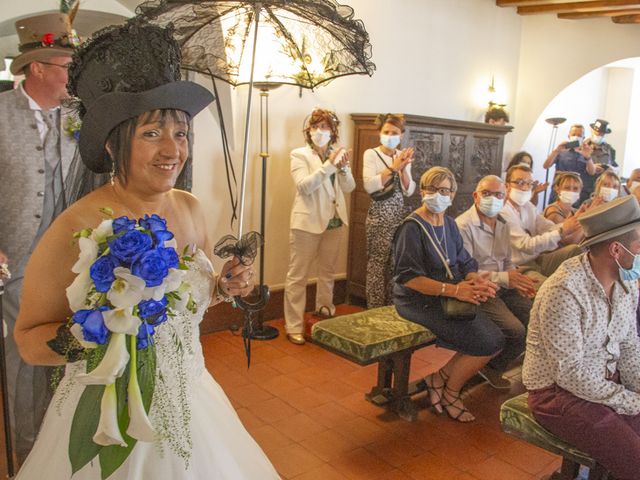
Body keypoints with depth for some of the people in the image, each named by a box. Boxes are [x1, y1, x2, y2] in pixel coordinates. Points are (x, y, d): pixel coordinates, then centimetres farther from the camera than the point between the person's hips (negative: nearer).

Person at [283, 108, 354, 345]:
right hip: (307, 222, -5)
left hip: (334, 221, 5)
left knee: (328, 271, 18)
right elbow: (304, 186, -19)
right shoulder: (300, 154, -4)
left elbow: (349, 187, 2)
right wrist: (329, 165, -25)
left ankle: (325, 310, 36)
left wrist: (343, 167, -16)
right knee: (297, 275, -3)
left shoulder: (337, 154, 10)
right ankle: (294, 326, 3)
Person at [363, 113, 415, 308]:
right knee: (378, 263, -2)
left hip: (399, 215, 5)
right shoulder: (371, 154, -4)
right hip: (379, 215, -5)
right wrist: (393, 167, -20)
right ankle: (375, 308, 9)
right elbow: (370, 186, -18)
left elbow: (409, 191, 4)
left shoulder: (403, 156, 9)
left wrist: (403, 169, -11)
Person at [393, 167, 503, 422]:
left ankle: (441, 377, 7)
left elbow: (465, 264, 10)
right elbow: (409, 277, -20)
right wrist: (454, 290, -28)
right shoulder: (412, 227, -12)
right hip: (420, 302, -8)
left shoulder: (449, 224, 11)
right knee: (486, 344, -16)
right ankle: (450, 392, 8)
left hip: (450, 298, 8)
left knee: (496, 339, -9)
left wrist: (476, 280, -15)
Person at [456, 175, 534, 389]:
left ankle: (496, 366, 13)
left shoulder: (503, 223, 12)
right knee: (516, 330, -23)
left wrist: (516, 278, -3)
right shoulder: (464, 225, -15)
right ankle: (492, 367, 7)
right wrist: (504, 278, -25)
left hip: (503, 287, 8)